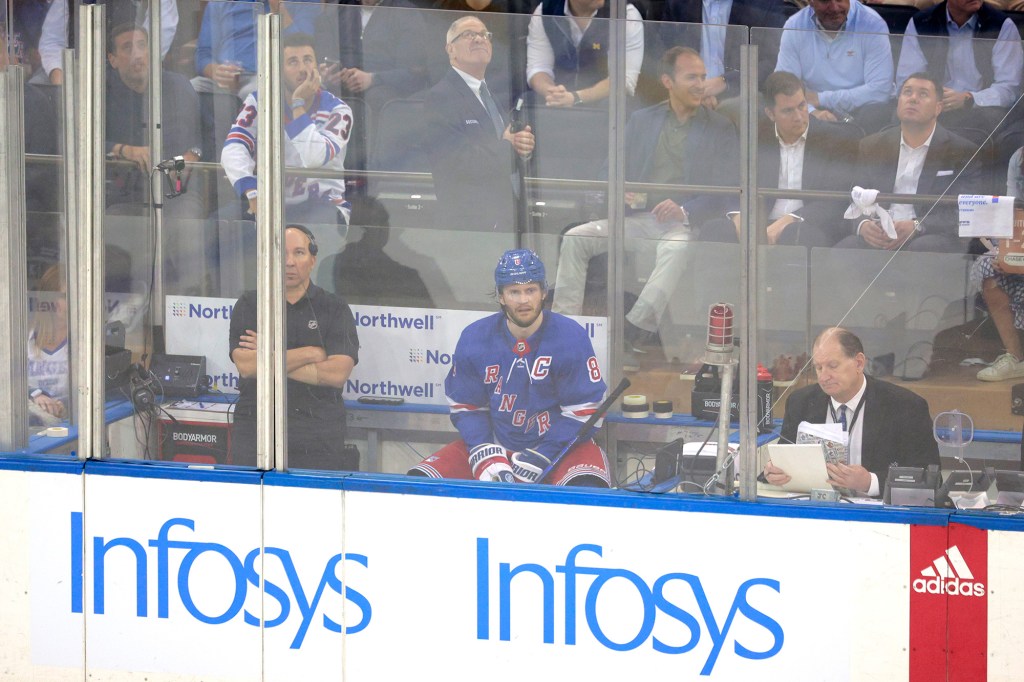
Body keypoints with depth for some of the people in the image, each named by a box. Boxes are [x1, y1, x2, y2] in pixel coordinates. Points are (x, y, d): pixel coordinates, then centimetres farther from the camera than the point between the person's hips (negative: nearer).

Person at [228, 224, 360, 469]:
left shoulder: (334, 309, 5)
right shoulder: (248, 305, 8)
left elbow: (337, 373, -9)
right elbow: (245, 365, -8)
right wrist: (310, 354, -7)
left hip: (318, 433, 0)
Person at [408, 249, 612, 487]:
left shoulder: (571, 338, -13)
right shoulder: (474, 339, -3)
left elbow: (583, 411, -11)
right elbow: (466, 407, 3)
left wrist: (540, 459, -19)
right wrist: (486, 457, -13)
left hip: (558, 445, -3)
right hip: (496, 444, 3)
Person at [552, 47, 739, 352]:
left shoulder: (721, 129, 6)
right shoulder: (641, 121, 17)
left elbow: (728, 192, -2)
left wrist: (685, 212, -20)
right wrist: (623, 194, -8)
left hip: (685, 225, -4)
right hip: (638, 220, 4)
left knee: (676, 248, -39)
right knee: (575, 237, -16)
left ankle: (636, 328, -46)